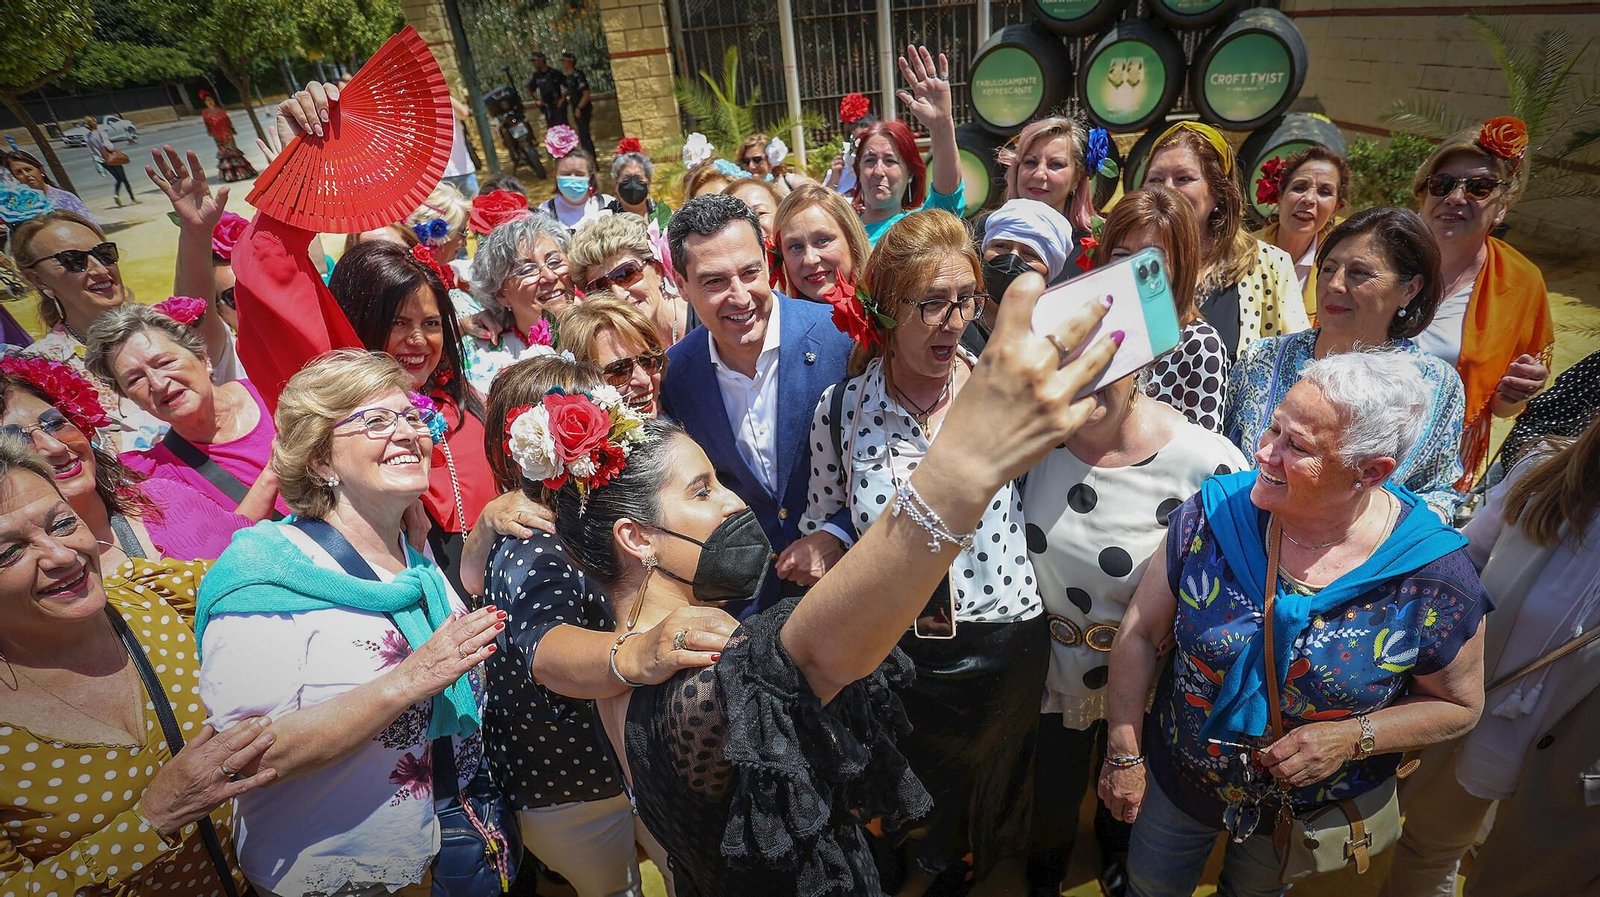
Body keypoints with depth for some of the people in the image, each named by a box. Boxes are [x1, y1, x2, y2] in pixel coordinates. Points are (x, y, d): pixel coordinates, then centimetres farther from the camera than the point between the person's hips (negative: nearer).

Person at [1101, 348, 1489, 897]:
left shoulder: (1434, 579, -24)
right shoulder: (1215, 512, -22)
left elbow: (1459, 705, -7)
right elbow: (1139, 635, -13)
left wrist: (1353, 738, -24)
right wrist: (1124, 753, -10)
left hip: (1312, 812, 0)